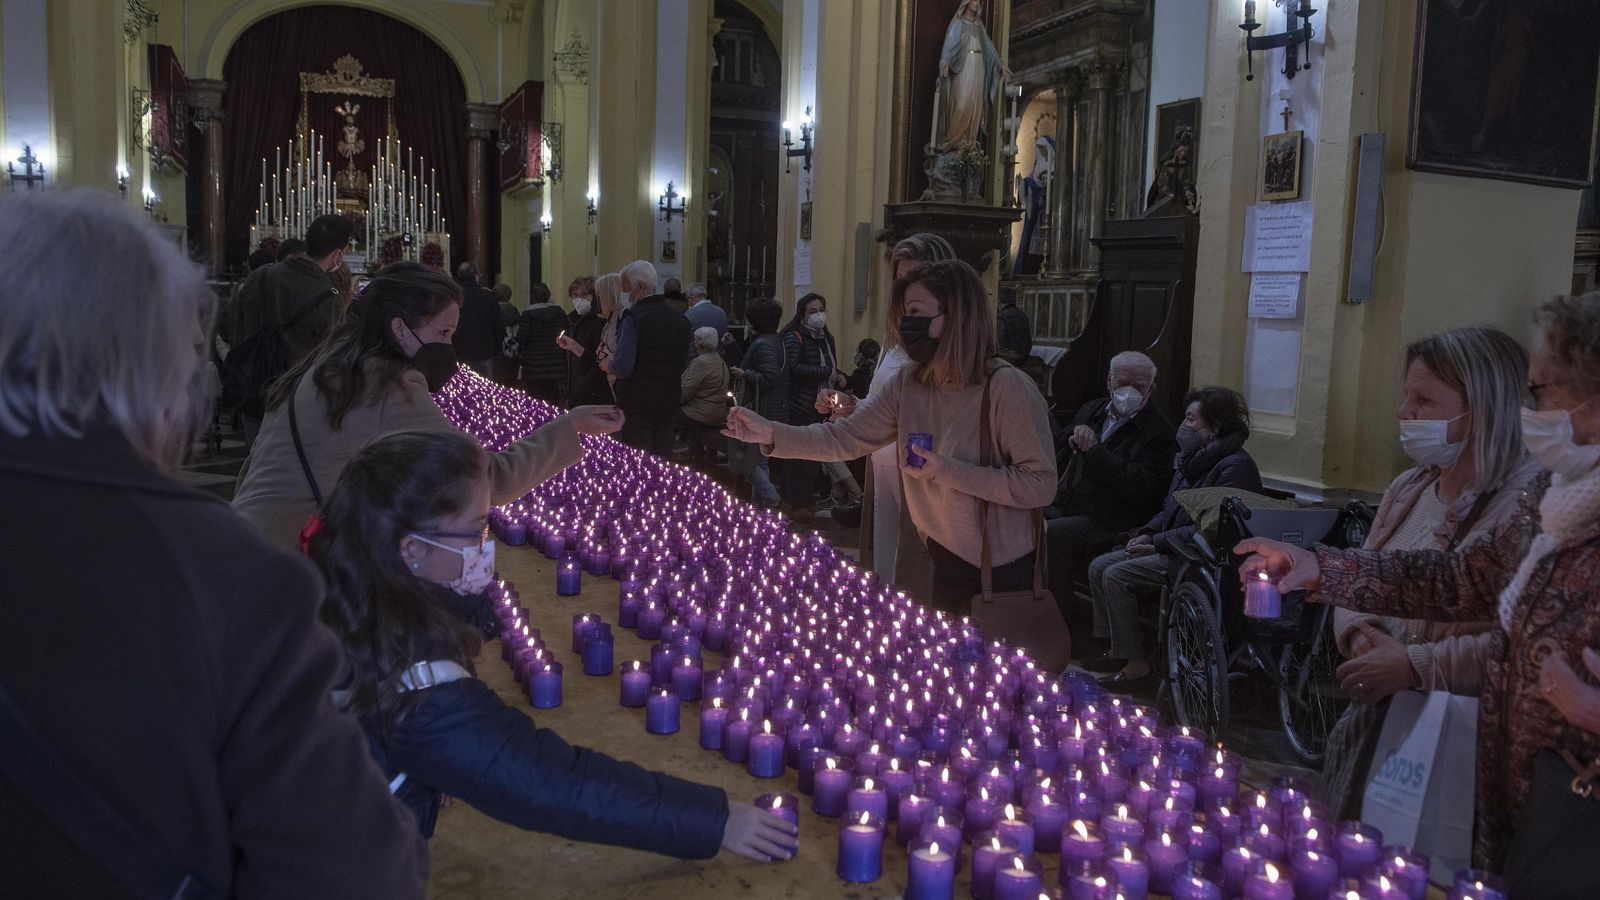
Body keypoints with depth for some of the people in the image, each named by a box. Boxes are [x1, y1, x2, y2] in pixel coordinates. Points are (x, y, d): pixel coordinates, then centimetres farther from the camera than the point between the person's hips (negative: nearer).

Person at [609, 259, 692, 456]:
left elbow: (623, 368, -20)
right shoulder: (680, 319, 7)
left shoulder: (633, 319, -15)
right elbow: (685, 364, 13)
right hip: (668, 405, 7)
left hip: (636, 405, -7)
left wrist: (609, 365, 0)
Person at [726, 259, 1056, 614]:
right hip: (946, 559, 6)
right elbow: (846, 437, -3)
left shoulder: (1006, 387, -23)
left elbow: (1040, 485, -25)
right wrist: (771, 434, -14)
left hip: (1003, 571, -6)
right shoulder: (907, 384, -2)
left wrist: (947, 472, -27)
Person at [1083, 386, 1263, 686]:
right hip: (1169, 545, 10)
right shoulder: (1191, 458, 15)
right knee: (1099, 566, 0)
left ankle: (1136, 662, -14)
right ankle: (1117, 650, 4)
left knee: (1117, 576, -21)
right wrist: (1147, 534, 2)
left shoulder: (1236, 466, -15)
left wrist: (1158, 543, -18)